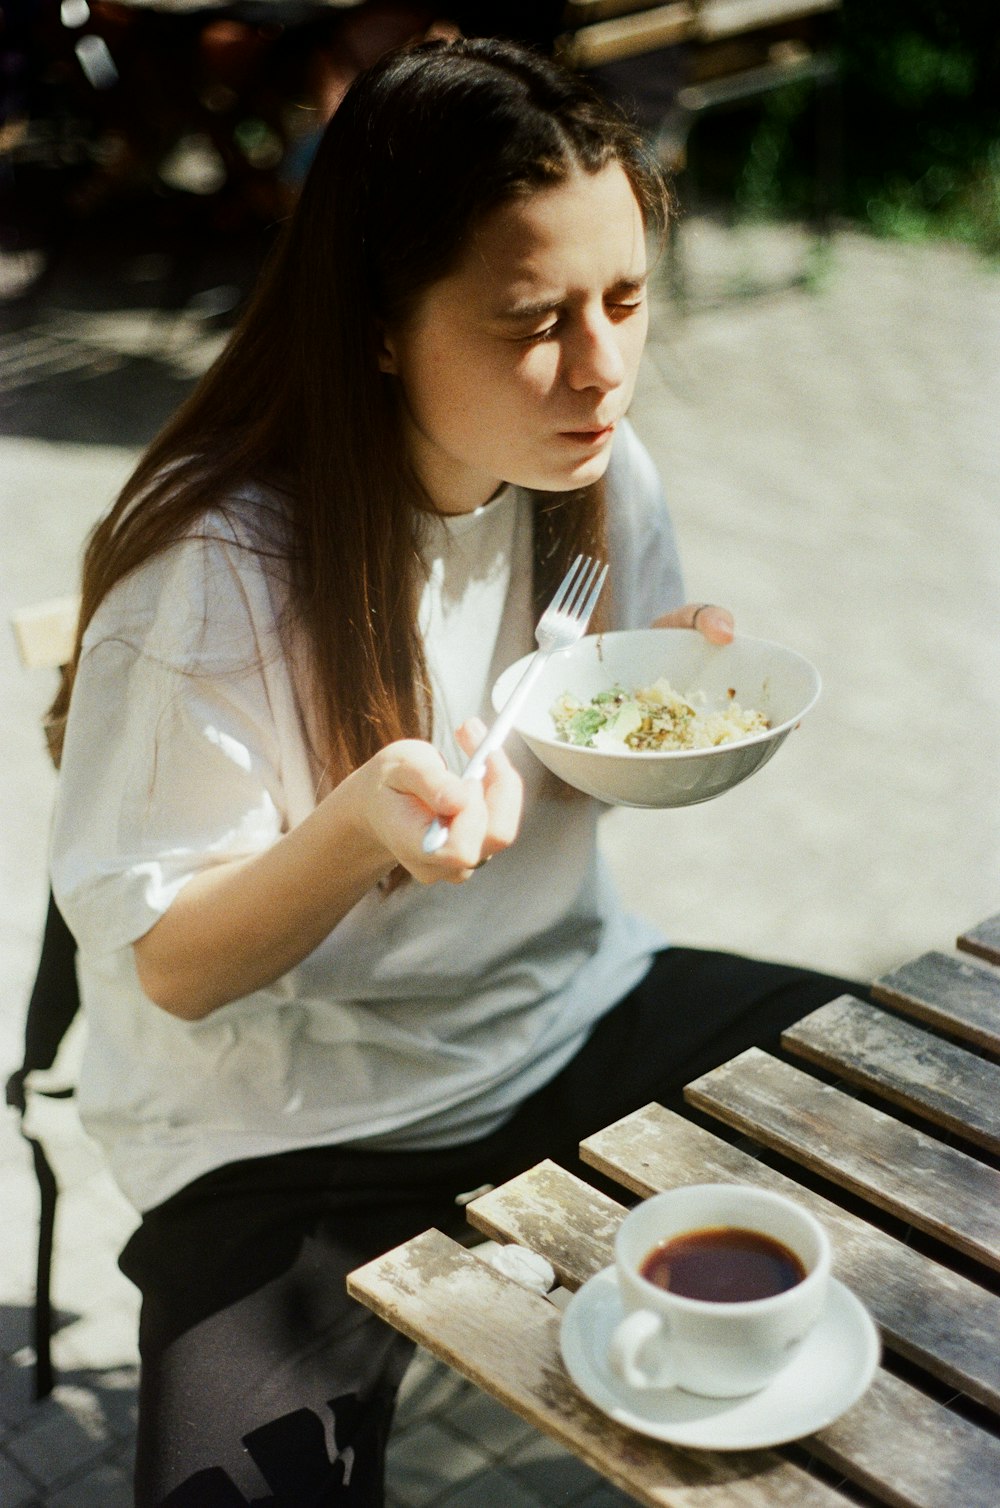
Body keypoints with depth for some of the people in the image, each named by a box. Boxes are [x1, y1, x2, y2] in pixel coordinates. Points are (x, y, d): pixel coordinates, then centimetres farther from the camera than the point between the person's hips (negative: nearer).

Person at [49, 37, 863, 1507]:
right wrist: (366, 820, -37)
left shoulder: (600, 473, -8)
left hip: (570, 1017, 6)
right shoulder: (213, 568, -25)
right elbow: (166, 965, -18)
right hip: (292, 1122, -5)